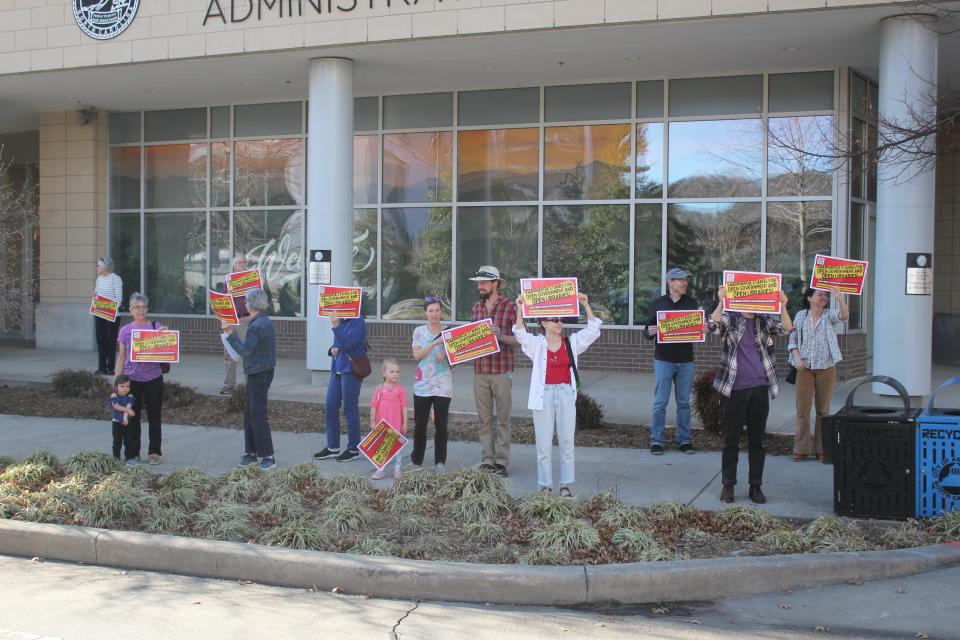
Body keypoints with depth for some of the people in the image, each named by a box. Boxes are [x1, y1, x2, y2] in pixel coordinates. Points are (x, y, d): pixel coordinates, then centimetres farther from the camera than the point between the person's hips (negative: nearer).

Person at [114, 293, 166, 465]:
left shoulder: (157, 328, 0)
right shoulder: (125, 331, 4)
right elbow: (121, 357, 8)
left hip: (153, 378, -1)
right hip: (132, 378, 1)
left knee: (154, 416, 4)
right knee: (133, 417, 7)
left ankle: (154, 452, 12)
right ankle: (133, 453, 16)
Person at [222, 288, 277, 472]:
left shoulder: (256, 326, -19)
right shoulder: (265, 322, 13)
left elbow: (245, 351, -21)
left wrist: (230, 334, -14)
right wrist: (232, 333, 23)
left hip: (259, 374, -10)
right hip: (261, 372, 10)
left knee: (257, 414, -6)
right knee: (250, 414, 14)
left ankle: (268, 456, -3)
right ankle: (251, 453, 20)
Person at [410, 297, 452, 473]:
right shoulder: (419, 331, 4)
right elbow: (416, 355, -8)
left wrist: (446, 354, -15)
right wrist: (435, 342, -17)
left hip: (442, 385, -1)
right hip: (422, 384, 1)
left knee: (441, 424, -2)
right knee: (420, 424, 7)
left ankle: (440, 462, 8)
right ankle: (417, 458, 22)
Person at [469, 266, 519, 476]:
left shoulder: (510, 306, -4)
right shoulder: (476, 308, 13)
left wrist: (501, 336, -21)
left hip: (502, 371, -5)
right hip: (479, 371, 5)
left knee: (503, 419, 1)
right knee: (484, 419, 8)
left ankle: (501, 461, 6)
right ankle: (487, 460, 13)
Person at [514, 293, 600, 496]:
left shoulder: (572, 343, 6)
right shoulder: (536, 344, 2)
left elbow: (593, 329, -1)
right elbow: (520, 333, -14)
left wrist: (586, 306, -11)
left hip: (566, 394, 2)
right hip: (543, 395, -2)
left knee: (567, 442, 5)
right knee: (544, 443, 3)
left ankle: (565, 485, 14)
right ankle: (545, 485, 11)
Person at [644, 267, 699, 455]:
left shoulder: (692, 303, 8)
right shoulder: (658, 303, 1)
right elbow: (648, 332, 3)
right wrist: (650, 332, -20)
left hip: (685, 360, 2)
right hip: (663, 359, -2)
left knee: (684, 402, 7)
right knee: (660, 402, -2)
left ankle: (683, 439, 14)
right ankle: (656, 440, 5)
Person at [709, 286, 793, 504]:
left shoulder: (765, 321, 9)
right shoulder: (730, 319, 3)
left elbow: (786, 328, -8)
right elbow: (714, 324, -17)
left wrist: (783, 306, -24)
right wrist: (721, 302, -31)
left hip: (760, 388, 2)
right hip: (734, 388, -2)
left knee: (757, 439, 7)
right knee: (731, 439, 4)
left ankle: (756, 486, 16)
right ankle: (728, 485, 12)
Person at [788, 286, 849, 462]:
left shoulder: (829, 315, 3)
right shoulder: (801, 316, 5)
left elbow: (843, 316, -19)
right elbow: (792, 339, 7)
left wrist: (841, 300, -37)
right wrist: (797, 358, -8)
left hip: (826, 367, 0)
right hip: (805, 367, 0)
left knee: (823, 409, 7)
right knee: (802, 408, -1)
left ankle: (821, 449, 13)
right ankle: (801, 449, 4)